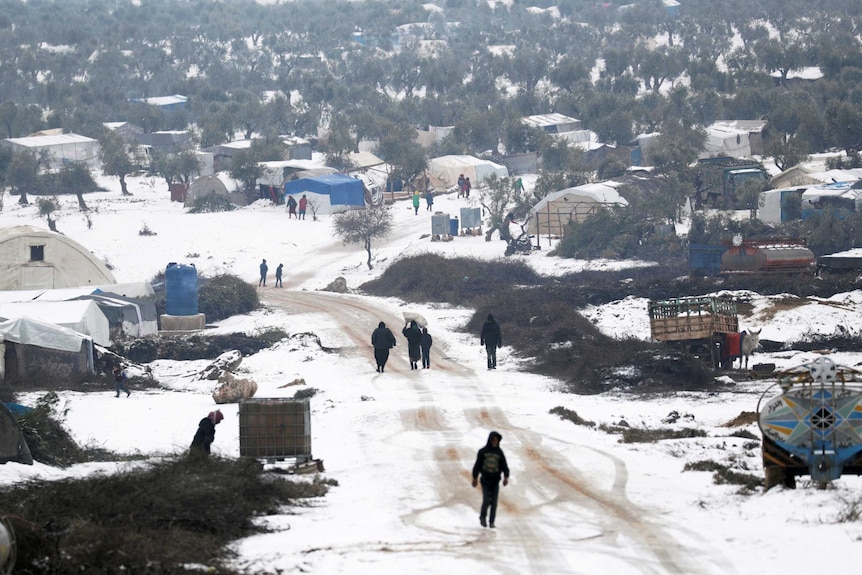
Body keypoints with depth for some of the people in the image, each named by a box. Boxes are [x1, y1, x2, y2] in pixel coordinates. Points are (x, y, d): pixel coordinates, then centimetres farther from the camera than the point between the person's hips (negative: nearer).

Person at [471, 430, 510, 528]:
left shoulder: (499, 452, 2)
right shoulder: (483, 451, -2)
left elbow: (504, 466, -3)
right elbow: (477, 465, 3)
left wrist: (506, 477, -19)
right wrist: (475, 478, 4)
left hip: (495, 481, 2)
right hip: (485, 481, -2)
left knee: (494, 502, -1)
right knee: (486, 501, -10)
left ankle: (491, 522, 10)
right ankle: (482, 517, 14)